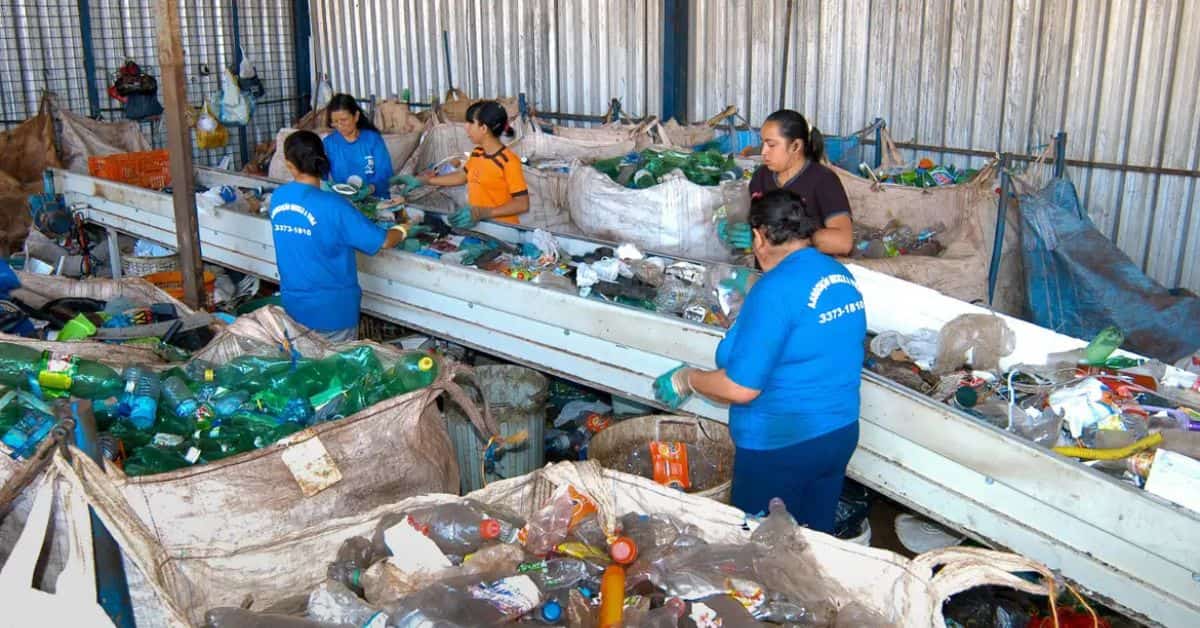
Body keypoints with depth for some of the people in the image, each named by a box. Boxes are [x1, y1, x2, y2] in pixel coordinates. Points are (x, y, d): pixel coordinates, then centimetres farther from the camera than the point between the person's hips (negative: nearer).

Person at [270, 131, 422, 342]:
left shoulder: (277, 197, -6)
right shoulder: (333, 205, -22)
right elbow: (383, 241, -17)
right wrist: (402, 230, 5)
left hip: (293, 306, 5)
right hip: (333, 310, -5)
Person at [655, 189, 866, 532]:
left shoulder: (776, 289, -22)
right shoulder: (842, 275, 2)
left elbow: (740, 389, -23)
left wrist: (687, 378, -6)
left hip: (781, 448, -8)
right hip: (841, 434, 8)